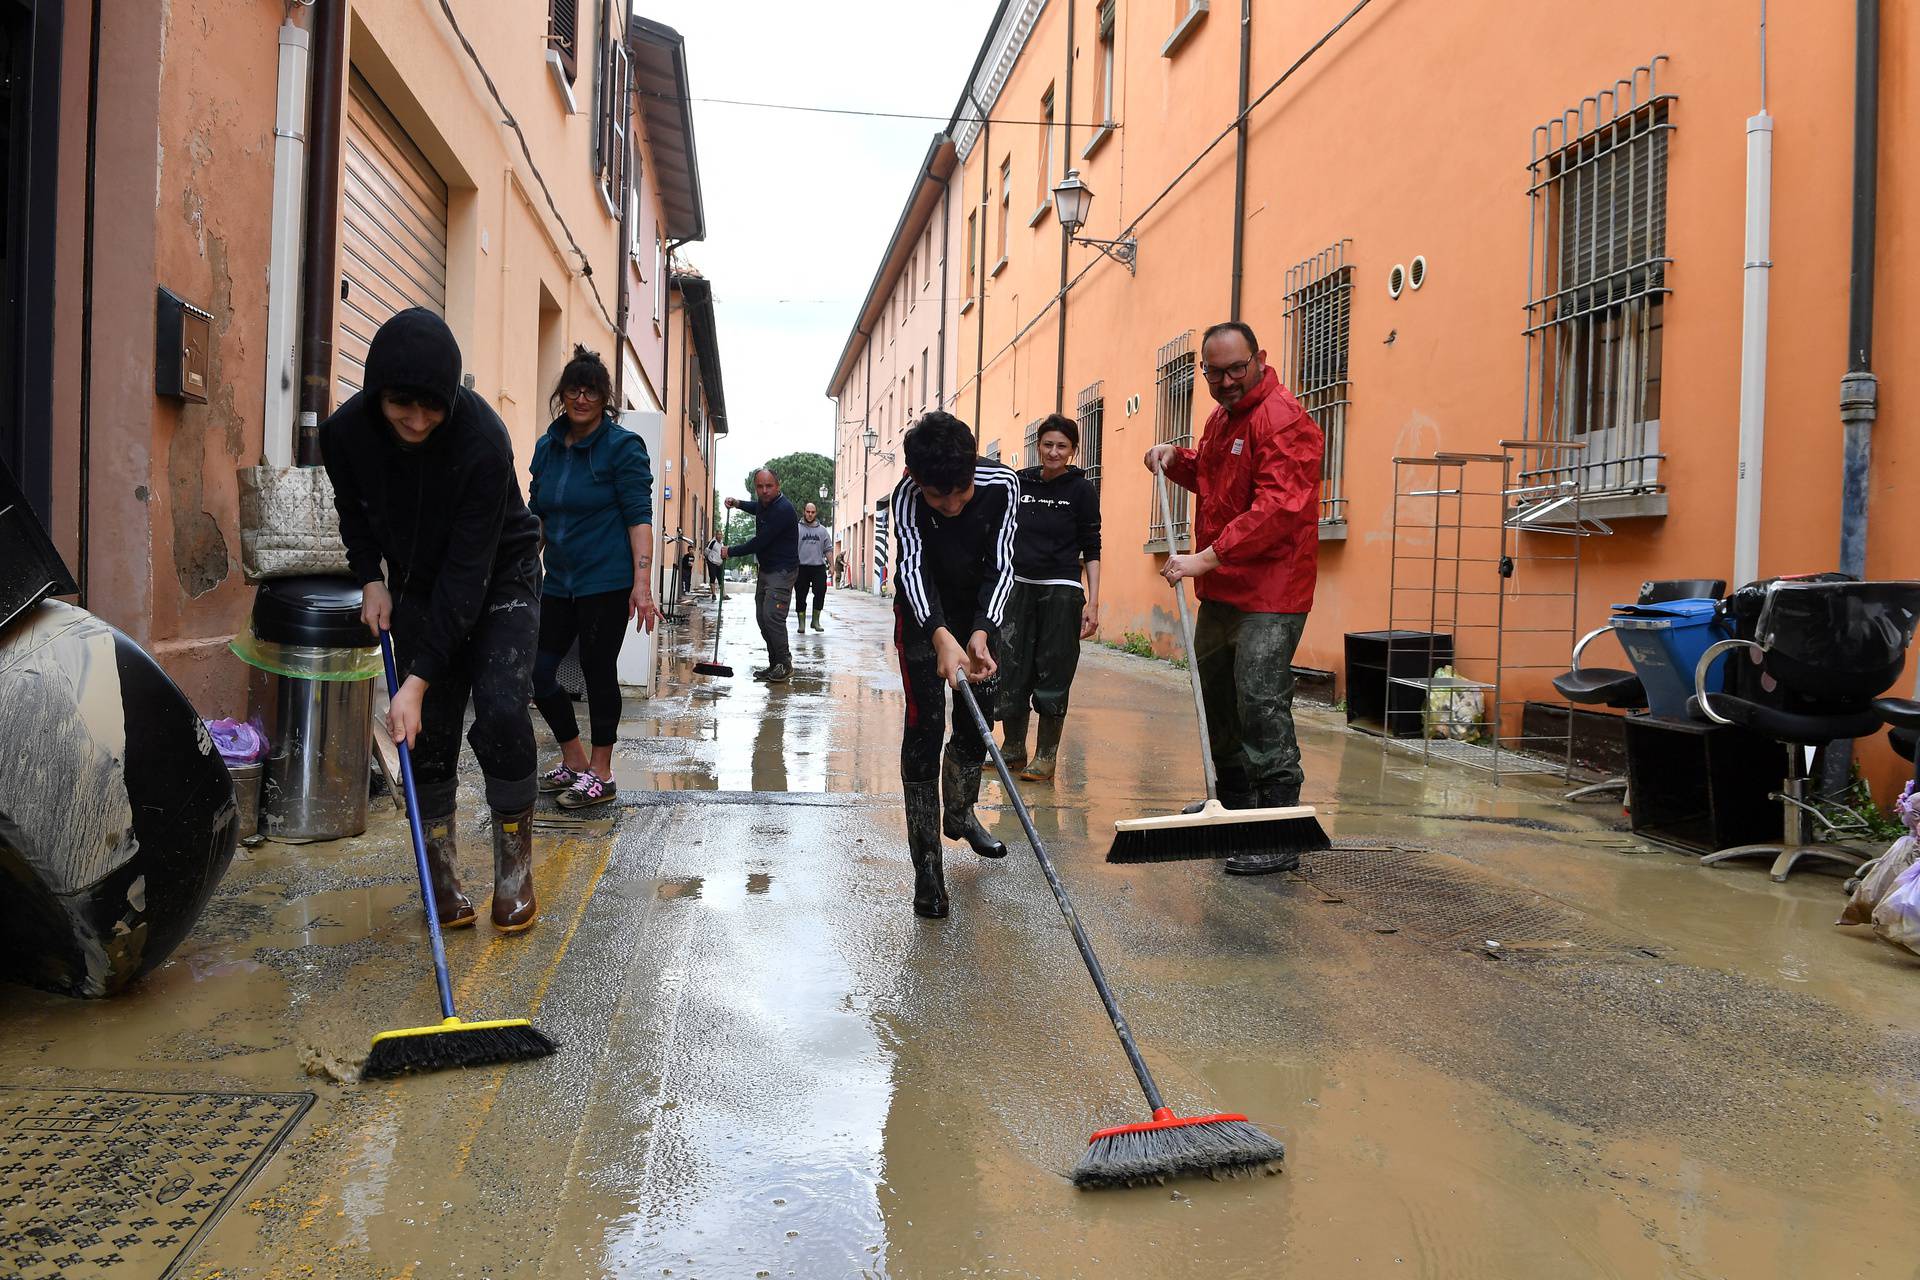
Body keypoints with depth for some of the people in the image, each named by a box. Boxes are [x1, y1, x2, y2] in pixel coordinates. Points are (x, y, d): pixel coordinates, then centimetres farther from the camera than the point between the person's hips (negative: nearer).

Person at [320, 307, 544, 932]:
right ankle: (442, 871, 11)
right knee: (431, 728, -3)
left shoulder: (482, 438, -34)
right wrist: (371, 580, -8)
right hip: (417, 584, 4)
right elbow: (354, 511, 7)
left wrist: (418, 680, -34)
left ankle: (515, 868, 0)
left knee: (501, 711, -17)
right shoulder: (345, 431, -19)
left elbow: (468, 570, -33)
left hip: (500, 576, -3)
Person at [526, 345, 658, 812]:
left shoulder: (622, 446, -7)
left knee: (598, 673, 0)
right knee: (537, 672, 4)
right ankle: (574, 762, 22)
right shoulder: (547, 447, 11)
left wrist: (642, 583, -19)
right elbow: (537, 516, 18)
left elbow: (639, 517, -12)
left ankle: (600, 775, 14)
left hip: (607, 582, -6)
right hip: (558, 582, 6)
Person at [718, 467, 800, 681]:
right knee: (762, 617, 7)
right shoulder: (764, 503, 9)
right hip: (766, 569, 10)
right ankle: (775, 664, 13)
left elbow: (759, 542, -22)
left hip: (782, 571, -10)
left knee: (772, 615, -18)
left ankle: (785, 665, -9)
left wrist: (730, 552, -10)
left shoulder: (782, 510, -21)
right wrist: (738, 504, 17)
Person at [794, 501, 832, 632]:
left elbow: (827, 550, 14)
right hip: (801, 567, -1)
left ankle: (816, 621, 8)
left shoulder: (822, 530, 13)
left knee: (820, 593, -6)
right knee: (800, 596, 3)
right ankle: (802, 623, 12)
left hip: (819, 567, 2)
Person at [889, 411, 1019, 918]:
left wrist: (981, 634, -41)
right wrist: (941, 637, -57)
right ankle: (926, 862, -9)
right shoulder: (906, 495, -31)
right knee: (925, 723, -11)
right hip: (923, 611, -3)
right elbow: (912, 567, -40)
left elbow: (1001, 564, -26)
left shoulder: (1002, 484, -26)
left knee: (977, 718, 10)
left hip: (979, 609, 3)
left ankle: (959, 814, 36)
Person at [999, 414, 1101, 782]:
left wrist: (1092, 602, -9)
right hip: (1019, 588, 4)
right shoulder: (1020, 483, 7)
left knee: (1052, 675, 0)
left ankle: (1045, 758, 10)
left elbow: (1092, 550, -3)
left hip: (1061, 591, -4)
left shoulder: (1082, 489, -2)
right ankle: (1014, 751, 20)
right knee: (1011, 672, 5)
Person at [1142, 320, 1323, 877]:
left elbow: (1278, 509, -27)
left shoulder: (1283, 420, -15)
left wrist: (1209, 557, -30)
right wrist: (1177, 459, 14)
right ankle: (1236, 805, 38)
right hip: (1220, 591, 10)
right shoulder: (1221, 418, 16)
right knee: (1216, 702, 19)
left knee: (1262, 708, -13)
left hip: (1269, 595, -10)